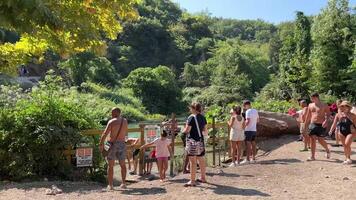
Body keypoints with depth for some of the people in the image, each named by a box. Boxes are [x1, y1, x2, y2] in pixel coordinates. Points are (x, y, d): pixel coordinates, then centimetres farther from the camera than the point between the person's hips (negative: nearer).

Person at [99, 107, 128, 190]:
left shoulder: (111, 122, -9)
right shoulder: (125, 121, 5)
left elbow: (105, 134, -16)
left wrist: (101, 144, -13)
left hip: (112, 144, -4)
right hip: (122, 144, 4)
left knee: (110, 165, 4)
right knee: (122, 164, 16)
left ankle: (110, 185, 5)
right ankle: (123, 183, 16)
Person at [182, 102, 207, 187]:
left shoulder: (191, 117, -12)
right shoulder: (203, 117, 8)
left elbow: (187, 130, -16)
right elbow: (205, 130, 12)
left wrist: (183, 130, 5)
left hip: (192, 141, -7)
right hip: (201, 141, 7)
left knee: (193, 161, -3)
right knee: (201, 160, 16)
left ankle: (192, 181, 1)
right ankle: (203, 178, 28)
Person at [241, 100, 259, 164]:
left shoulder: (248, 111, -14)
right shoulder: (255, 111, 11)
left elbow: (248, 121, -22)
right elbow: (257, 120, 19)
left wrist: (243, 127, -14)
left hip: (248, 130, -8)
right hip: (254, 130, 8)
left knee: (248, 145, -5)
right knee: (253, 145, 11)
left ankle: (247, 159, -2)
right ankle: (253, 159, 16)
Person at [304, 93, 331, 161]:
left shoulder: (324, 105, -2)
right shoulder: (310, 105, 11)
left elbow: (328, 114, -9)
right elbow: (308, 116, 18)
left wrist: (326, 121, -27)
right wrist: (306, 125, 17)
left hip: (321, 125, -4)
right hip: (313, 124, 4)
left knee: (320, 139, -3)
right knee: (312, 139, -2)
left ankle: (327, 150, 29)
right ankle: (312, 156, 3)